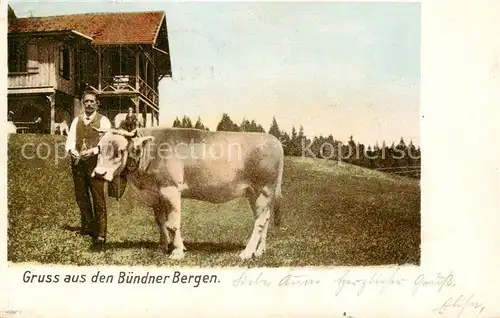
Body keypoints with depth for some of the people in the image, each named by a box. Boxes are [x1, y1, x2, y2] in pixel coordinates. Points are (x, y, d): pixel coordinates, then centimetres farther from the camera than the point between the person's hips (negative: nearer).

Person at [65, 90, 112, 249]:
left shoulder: (103, 120, 2)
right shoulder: (77, 120, 16)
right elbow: (70, 139, 8)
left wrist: (93, 151, -23)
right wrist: (71, 150, -13)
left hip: (96, 162, -5)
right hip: (78, 162, 5)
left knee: (99, 199, -7)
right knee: (81, 197, 16)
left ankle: (100, 235, -4)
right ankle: (88, 226, 35)